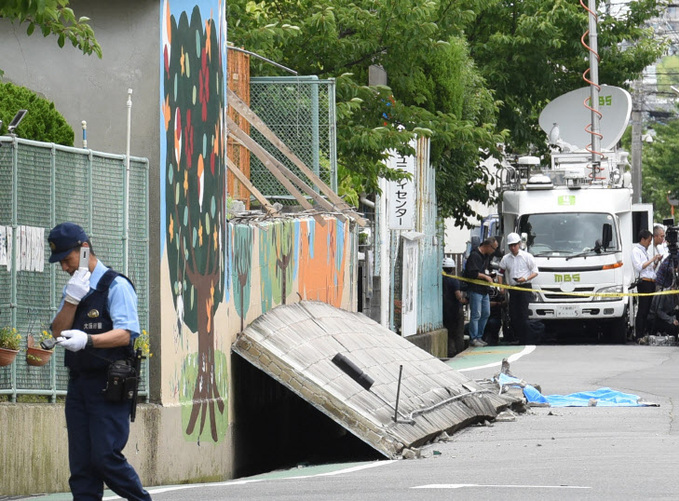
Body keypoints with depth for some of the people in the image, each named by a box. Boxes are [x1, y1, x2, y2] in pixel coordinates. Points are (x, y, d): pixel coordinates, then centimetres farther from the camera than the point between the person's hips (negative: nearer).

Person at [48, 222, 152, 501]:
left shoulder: (116, 286, -6)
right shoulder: (72, 289, 18)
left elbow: (125, 333, -18)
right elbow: (59, 332, 7)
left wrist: (87, 340, -33)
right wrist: (71, 300, -9)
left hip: (109, 384, -7)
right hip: (79, 382, 7)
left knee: (105, 456, -13)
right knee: (80, 463, 3)